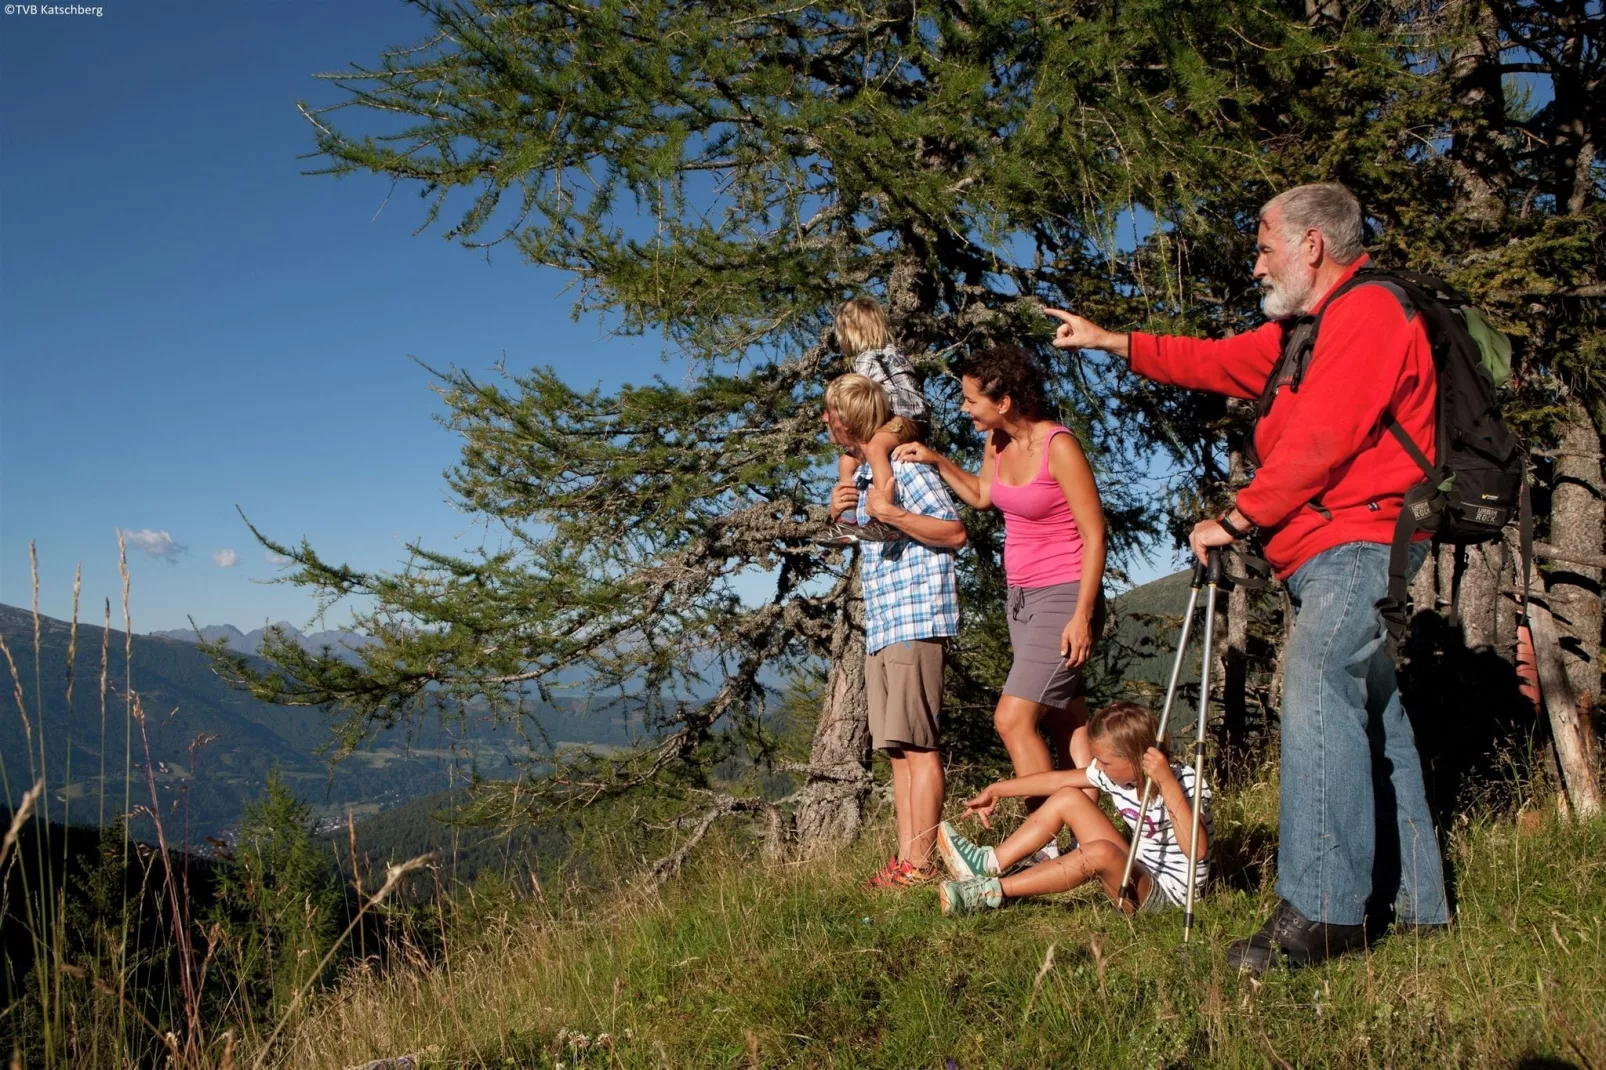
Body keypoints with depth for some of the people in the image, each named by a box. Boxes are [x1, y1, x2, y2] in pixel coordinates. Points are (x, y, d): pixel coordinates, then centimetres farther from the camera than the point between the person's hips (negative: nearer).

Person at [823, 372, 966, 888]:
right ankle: (904, 858, 12)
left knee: (918, 746, -8)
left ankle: (921, 864, -6)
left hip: (916, 620, -10)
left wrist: (891, 513, -18)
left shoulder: (905, 464, -9)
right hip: (881, 627, 10)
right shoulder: (863, 474, 18)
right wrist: (839, 513, 9)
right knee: (897, 749, 8)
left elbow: (955, 533, -12)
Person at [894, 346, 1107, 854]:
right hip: (1021, 597, 8)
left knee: (1012, 718, -14)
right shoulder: (996, 442, 3)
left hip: (1062, 598, -8)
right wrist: (936, 461, 10)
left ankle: (1049, 845, -4)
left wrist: (1082, 615, -20)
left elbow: (1094, 534, -17)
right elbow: (982, 495, 24)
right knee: (1067, 726, 11)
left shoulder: (1059, 445, -19)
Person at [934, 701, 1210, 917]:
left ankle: (993, 892, -28)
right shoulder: (1117, 771, -2)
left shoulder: (1184, 785, -23)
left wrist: (1168, 785, -43)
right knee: (1068, 798, -1)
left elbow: (1197, 850, -39)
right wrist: (996, 790, 9)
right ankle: (988, 865, -8)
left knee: (1100, 852, -36)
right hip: (1133, 874, 8)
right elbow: (1057, 780, 7)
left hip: (1166, 892, -8)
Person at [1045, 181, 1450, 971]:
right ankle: (1414, 899, 17)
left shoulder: (1369, 313, -10)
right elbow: (1218, 362, 28)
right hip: (1329, 555, 11)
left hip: (1360, 542, -11)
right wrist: (1109, 342, 27)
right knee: (1371, 714, 10)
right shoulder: (1299, 330, 23)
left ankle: (1320, 908, -24)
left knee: (1316, 684, -22)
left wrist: (1235, 520, -11)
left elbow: (1319, 441, -17)